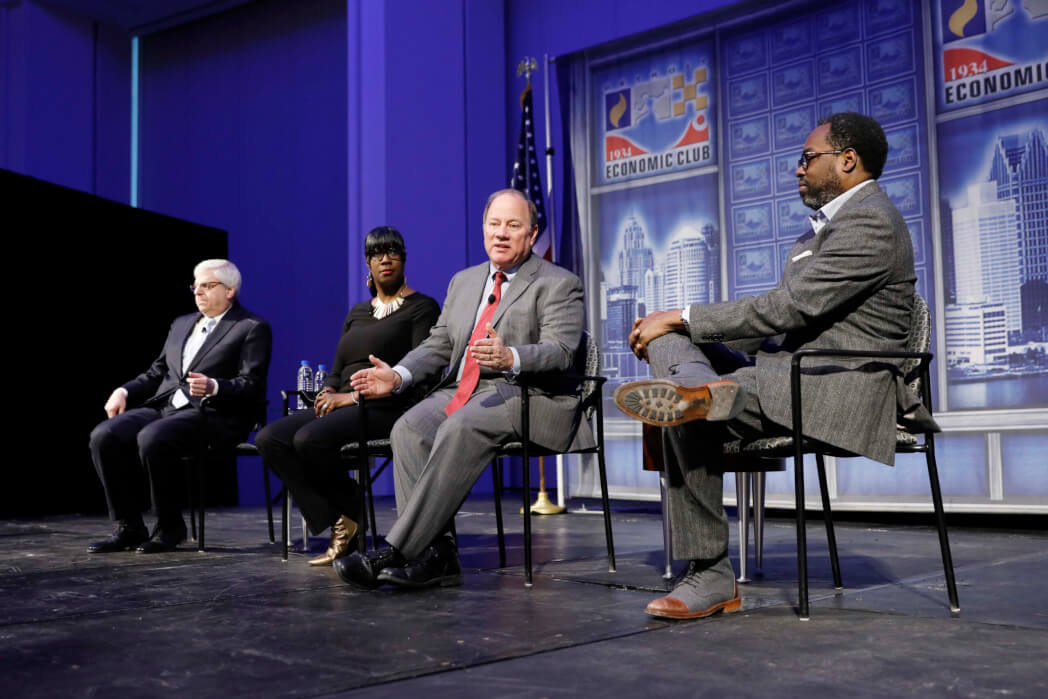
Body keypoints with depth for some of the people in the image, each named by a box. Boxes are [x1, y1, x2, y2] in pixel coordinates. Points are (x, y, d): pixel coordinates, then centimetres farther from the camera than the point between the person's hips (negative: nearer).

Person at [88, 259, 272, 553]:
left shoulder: (252, 328, 0)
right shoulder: (181, 324, 23)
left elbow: (252, 386, -10)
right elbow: (156, 373, 22)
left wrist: (213, 387, -28)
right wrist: (124, 391, 3)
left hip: (212, 415, -7)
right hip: (165, 407, 7)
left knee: (152, 439, -34)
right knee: (104, 436, -18)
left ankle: (170, 526, -14)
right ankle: (129, 526, -9)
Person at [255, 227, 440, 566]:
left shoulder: (421, 307, 2)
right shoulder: (357, 313, 23)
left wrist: (354, 396, -16)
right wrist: (327, 393, -5)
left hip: (387, 408, -7)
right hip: (343, 408, 7)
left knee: (310, 438, -32)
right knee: (269, 439, -17)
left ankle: (349, 515, -8)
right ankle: (339, 524, -17)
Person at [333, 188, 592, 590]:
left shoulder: (558, 285, 2)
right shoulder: (463, 281, 23)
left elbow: (559, 352, -13)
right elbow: (437, 346, 18)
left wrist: (510, 358, -34)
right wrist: (398, 376, -2)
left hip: (524, 396, -6)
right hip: (461, 391, 6)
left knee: (459, 428, -34)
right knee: (409, 429, -24)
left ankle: (395, 551, -33)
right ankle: (435, 555, -25)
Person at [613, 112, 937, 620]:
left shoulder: (870, 221, -10)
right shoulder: (827, 225, 25)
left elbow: (790, 308, -19)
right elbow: (781, 318, 21)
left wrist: (683, 317, -13)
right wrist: (677, 325, 8)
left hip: (837, 387, -11)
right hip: (784, 369, 11)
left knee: (689, 419, -29)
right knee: (665, 338, -7)